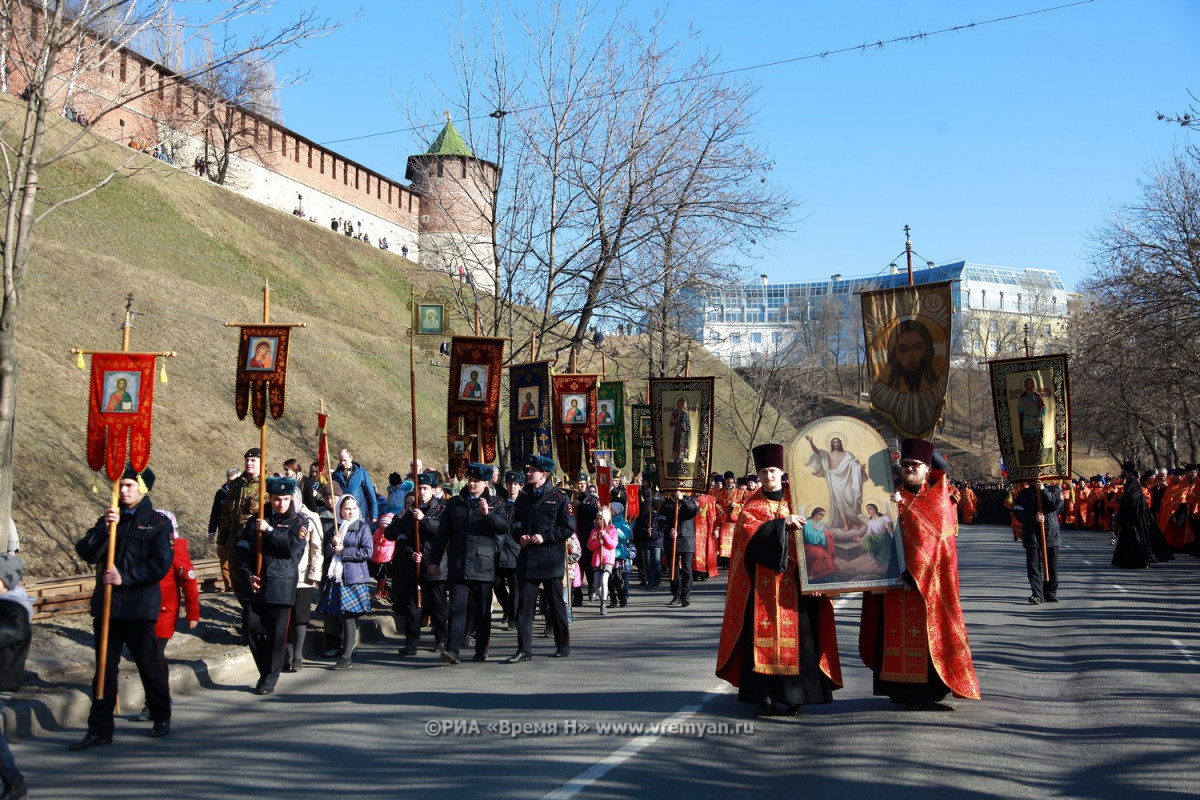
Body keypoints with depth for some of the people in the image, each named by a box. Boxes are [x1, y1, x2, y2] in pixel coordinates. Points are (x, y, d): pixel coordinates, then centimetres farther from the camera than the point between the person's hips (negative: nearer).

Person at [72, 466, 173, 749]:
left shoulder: (157, 523, -2)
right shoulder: (110, 520, 12)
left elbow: (160, 565, -10)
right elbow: (87, 553, 0)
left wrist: (125, 578, -18)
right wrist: (104, 528, -15)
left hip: (140, 607, -4)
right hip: (106, 605, 4)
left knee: (149, 664, 6)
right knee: (104, 667, 5)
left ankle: (162, 718, 24)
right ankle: (99, 728, 10)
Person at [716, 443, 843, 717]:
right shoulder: (752, 505, 9)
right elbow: (749, 530, -9)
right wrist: (782, 523, -19)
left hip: (793, 580, 1)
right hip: (763, 580, -1)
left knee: (795, 634, -4)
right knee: (763, 634, -4)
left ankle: (793, 695, 1)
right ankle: (763, 696, -2)